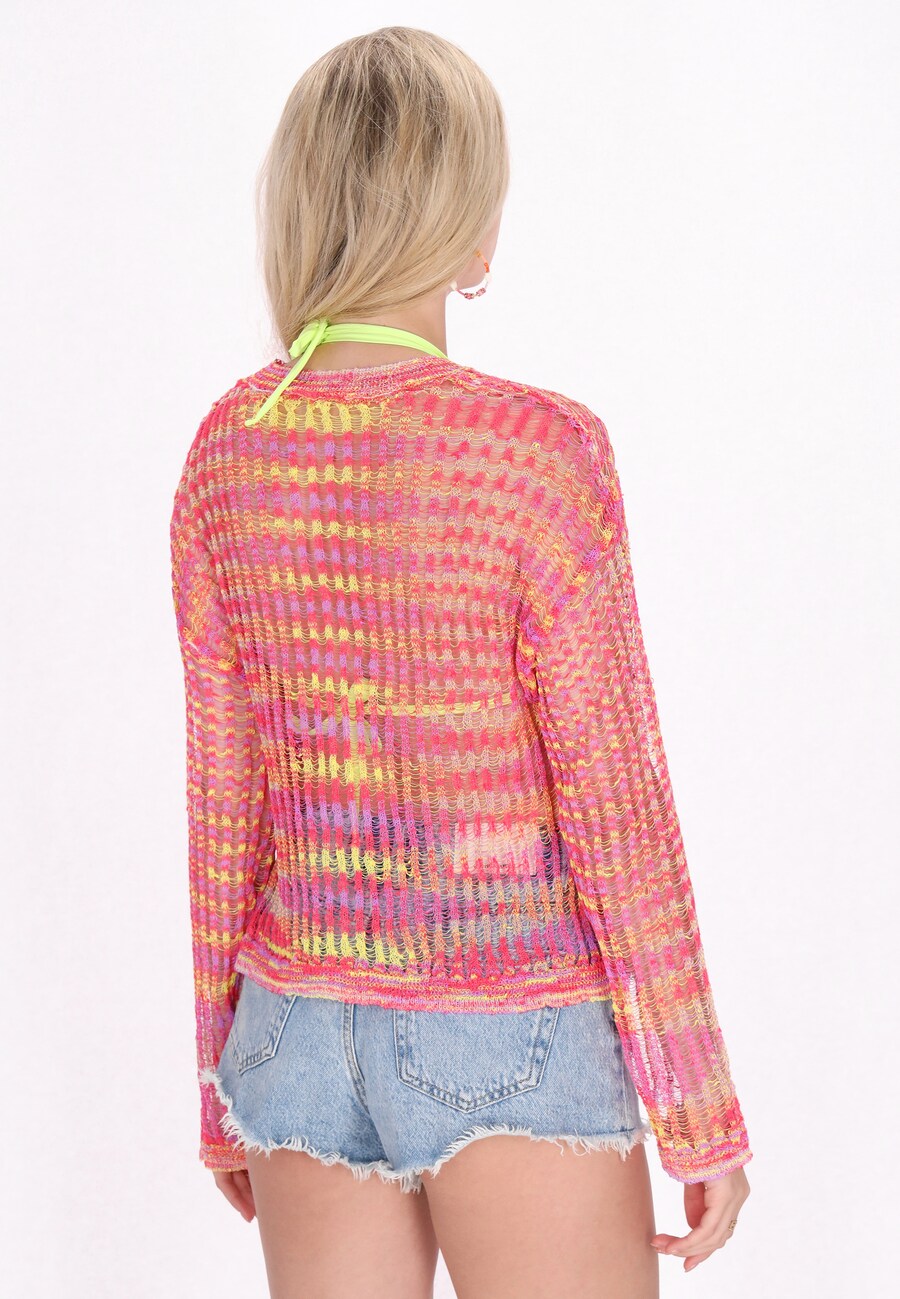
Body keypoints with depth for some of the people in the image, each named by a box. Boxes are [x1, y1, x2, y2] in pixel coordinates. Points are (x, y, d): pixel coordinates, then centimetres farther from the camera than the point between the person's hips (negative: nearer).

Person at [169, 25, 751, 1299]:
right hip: (512, 1049, -4)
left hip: (302, 1041, 5)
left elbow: (221, 795, 3)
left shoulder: (229, 451, -3)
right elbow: (614, 809, -14)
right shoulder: (539, 448, -17)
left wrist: (227, 1085, 14)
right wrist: (701, 1115, -4)